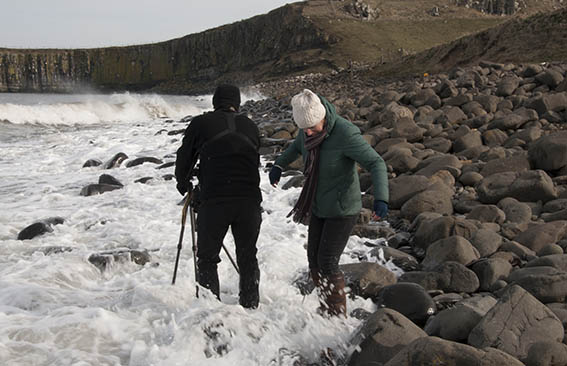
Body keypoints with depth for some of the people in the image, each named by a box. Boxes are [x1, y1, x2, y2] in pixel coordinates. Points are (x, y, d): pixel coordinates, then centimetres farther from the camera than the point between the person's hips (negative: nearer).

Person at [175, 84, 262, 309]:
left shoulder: (201, 123, 5)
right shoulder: (250, 126, 14)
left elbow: (184, 157, 13)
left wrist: (183, 184, 31)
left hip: (214, 201, -3)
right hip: (250, 200, 3)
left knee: (207, 257, 11)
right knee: (247, 257, 17)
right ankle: (250, 306, 22)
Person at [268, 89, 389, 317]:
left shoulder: (345, 133, -27)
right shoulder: (308, 129, -4)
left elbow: (375, 163, -26)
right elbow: (297, 146, 21)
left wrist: (381, 198, -39)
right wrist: (279, 165, 8)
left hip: (342, 209, -7)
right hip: (319, 207, 7)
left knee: (327, 263, -9)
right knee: (314, 261, 11)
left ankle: (338, 317, 7)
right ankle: (325, 311, 27)